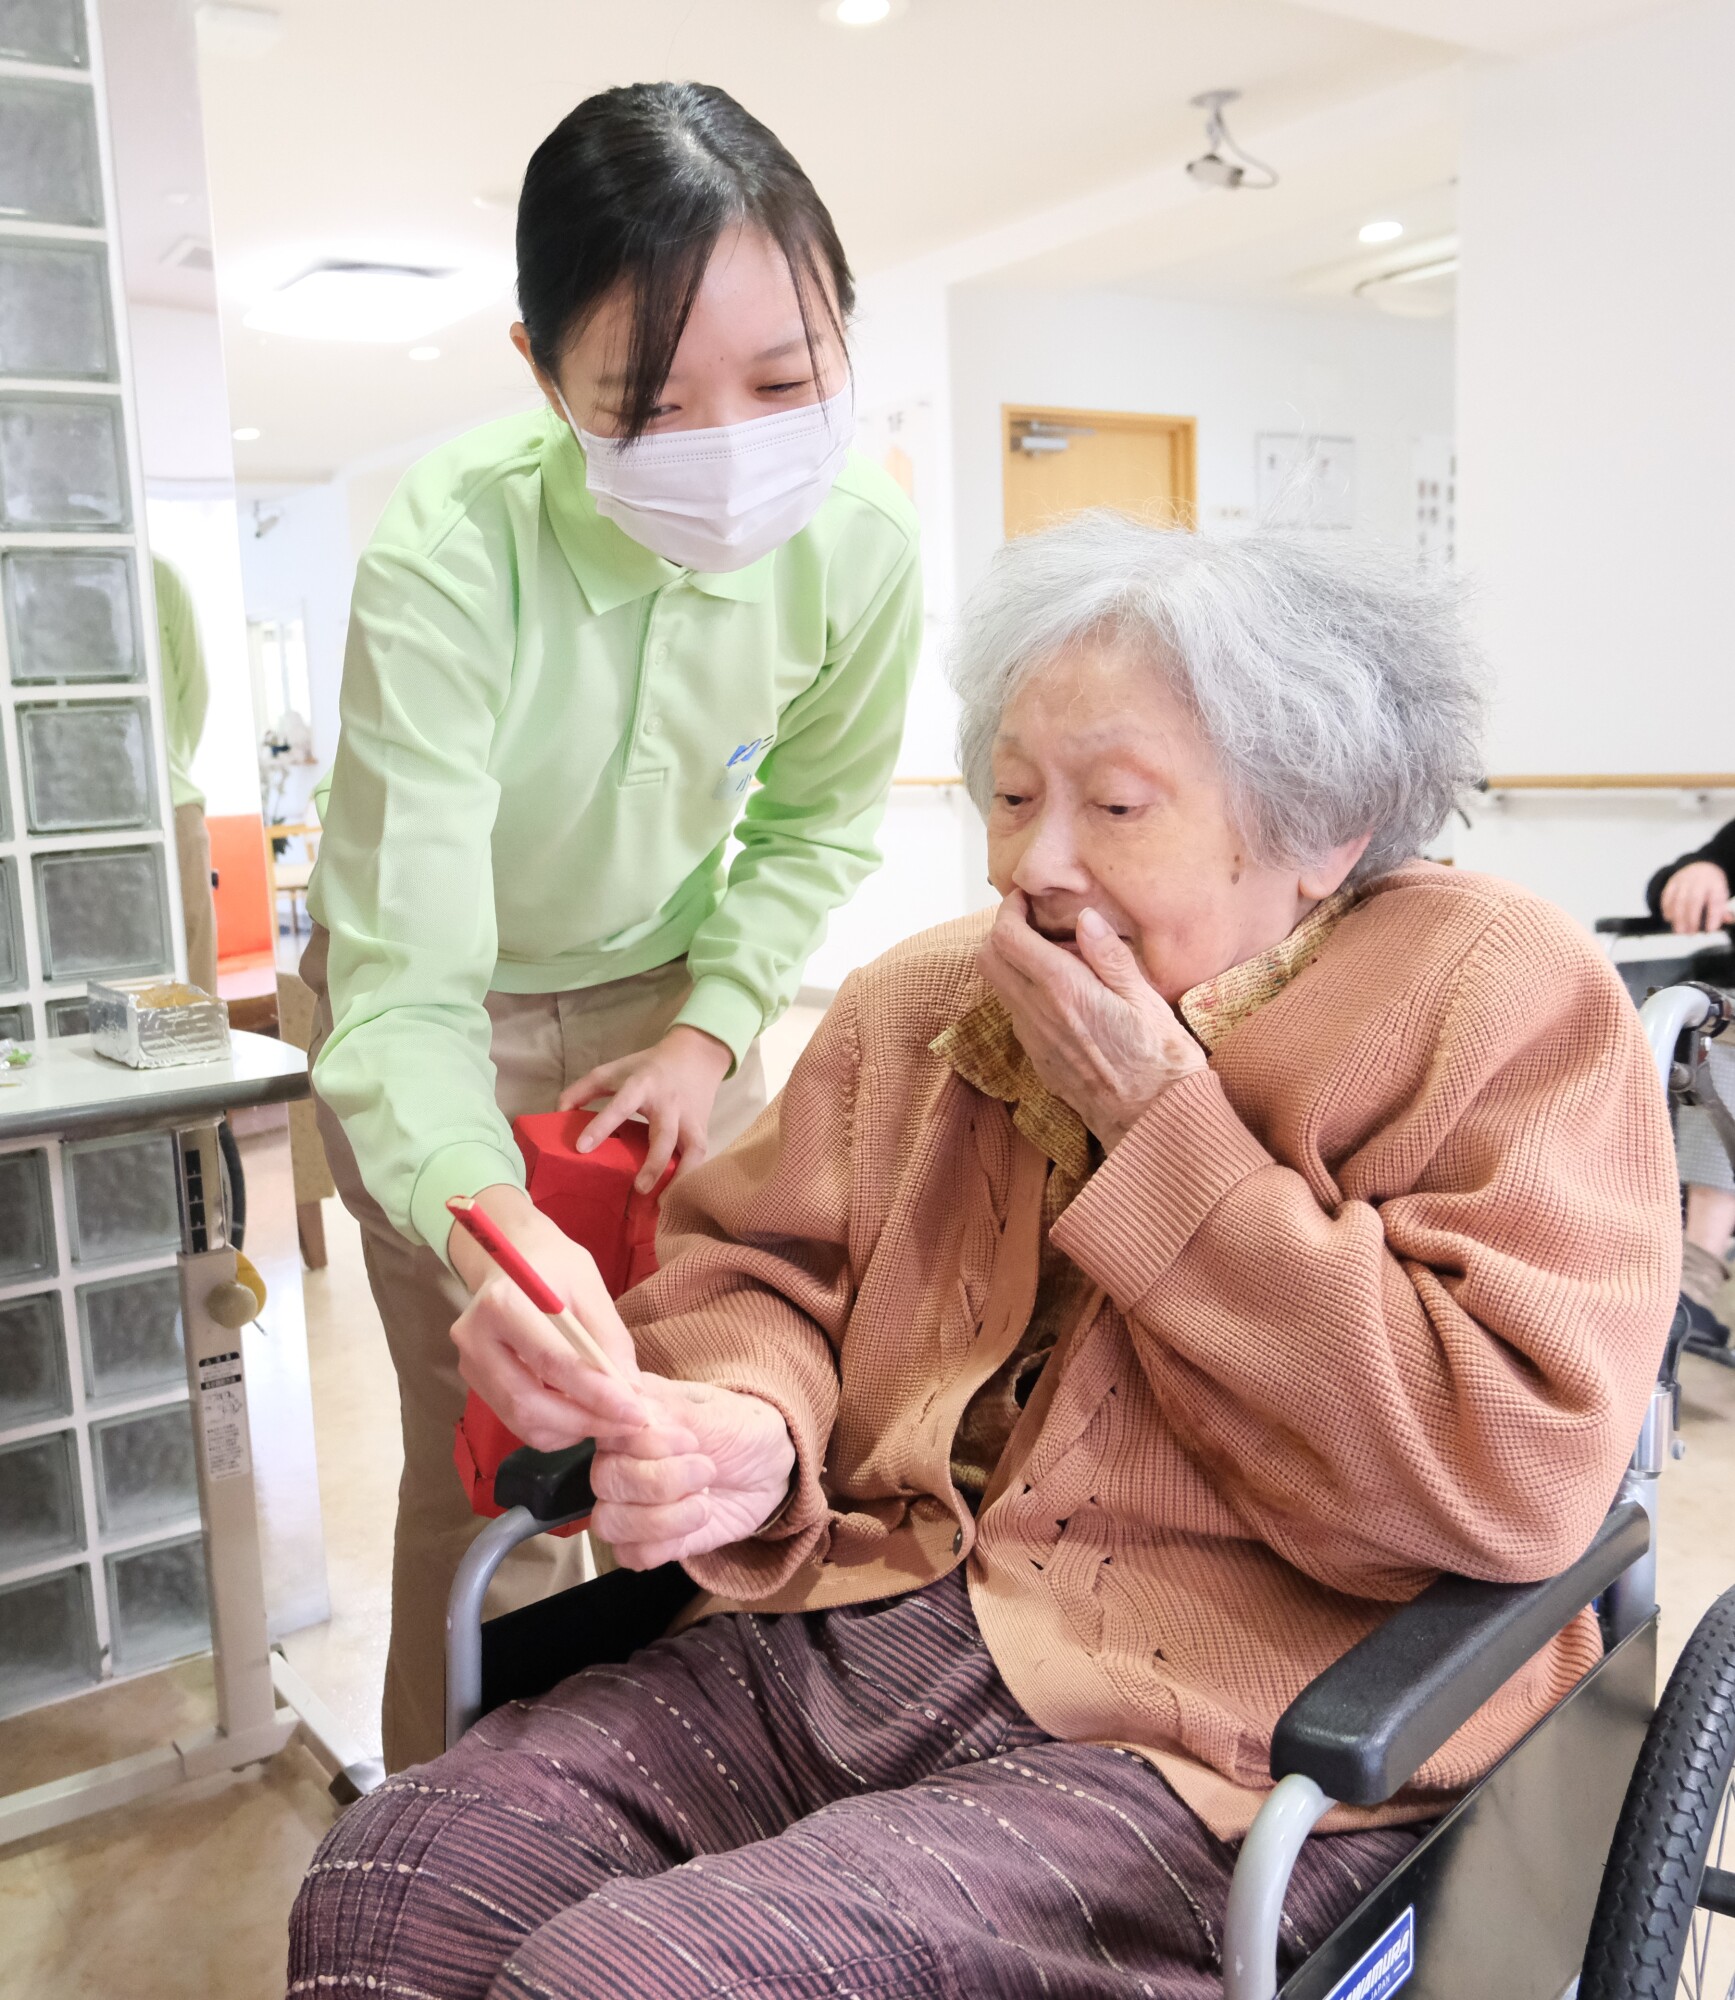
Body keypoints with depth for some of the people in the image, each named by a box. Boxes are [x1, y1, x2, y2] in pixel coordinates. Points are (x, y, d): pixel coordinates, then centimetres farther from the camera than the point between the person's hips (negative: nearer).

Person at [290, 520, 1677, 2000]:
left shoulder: (1508, 1008, -5)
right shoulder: (924, 1000, 12)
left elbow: (1505, 1483, -16)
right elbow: (756, 1265, 13)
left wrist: (1158, 1117, -15)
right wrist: (740, 1430, -12)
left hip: (1208, 1745, -4)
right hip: (851, 1637, 5)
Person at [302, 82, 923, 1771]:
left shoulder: (859, 553, -21)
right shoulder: (444, 565, -34)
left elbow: (814, 821, -2)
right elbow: (405, 982, -35)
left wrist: (714, 1025, -11)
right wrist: (490, 1218, -52)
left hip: (673, 991, 3)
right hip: (446, 1010, -3)